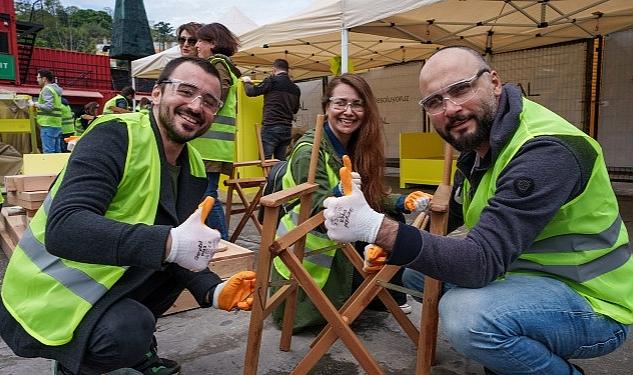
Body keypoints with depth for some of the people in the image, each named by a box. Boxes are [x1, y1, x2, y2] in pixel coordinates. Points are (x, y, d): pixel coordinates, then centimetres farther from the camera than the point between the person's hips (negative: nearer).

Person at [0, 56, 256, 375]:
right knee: (129, 330, -29)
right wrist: (170, 243, -43)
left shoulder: (193, 167, 0)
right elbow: (63, 229, -34)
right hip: (46, 298, -7)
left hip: (109, 281, 8)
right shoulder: (114, 136, -23)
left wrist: (212, 291, -16)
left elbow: (183, 245, 2)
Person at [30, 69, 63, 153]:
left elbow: (49, 106, -19)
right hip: (57, 125, 9)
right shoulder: (55, 89, 20)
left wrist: (35, 104, -7)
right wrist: (37, 104, 21)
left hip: (48, 125, -9)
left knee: (48, 152, -9)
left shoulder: (47, 89, -8)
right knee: (57, 151, 10)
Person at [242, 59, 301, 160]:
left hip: (271, 127, -6)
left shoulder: (272, 80, -4)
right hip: (287, 129, 6)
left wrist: (247, 82, 18)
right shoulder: (296, 88, 13)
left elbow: (251, 92, -1)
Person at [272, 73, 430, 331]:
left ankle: (392, 297, 17)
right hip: (307, 254, -7)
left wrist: (403, 201, -12)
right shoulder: (309, 150, -21)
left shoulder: (357, 146, 1)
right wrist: (338, 195, -47)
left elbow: (371, 198, 5)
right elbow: (316, 210, -27)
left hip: (336, 241, 7)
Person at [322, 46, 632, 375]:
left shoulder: (544, 151, -28)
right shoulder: (478, 143, 1)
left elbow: (482, 263, -34)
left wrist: (376, 227, -43)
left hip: (591, 301, -8)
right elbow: (452, 211, 13)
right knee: (415, 271, 13)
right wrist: (389, 242, -3)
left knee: (465, 314, -35)